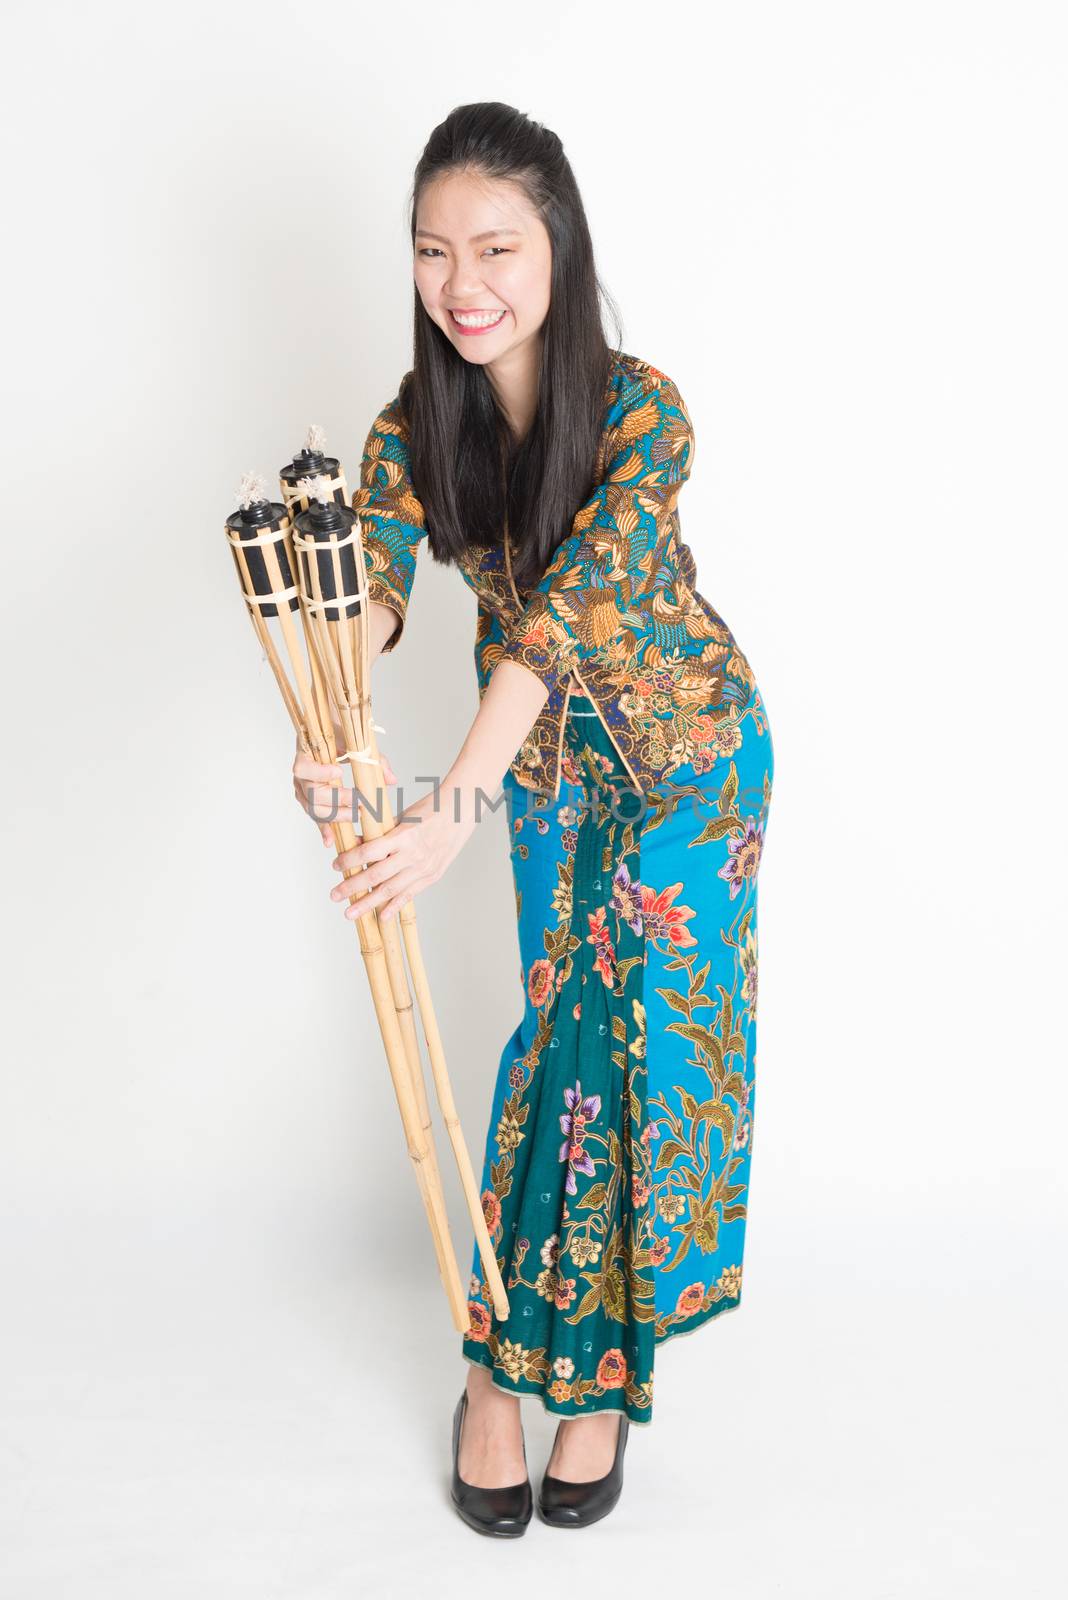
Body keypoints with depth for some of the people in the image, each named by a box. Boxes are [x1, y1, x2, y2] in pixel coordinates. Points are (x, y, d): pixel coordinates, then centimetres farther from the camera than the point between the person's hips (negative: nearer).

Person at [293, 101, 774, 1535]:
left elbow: (568, 610, -38)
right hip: (546, 750, 4)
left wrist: (454, 810, -48)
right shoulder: (415, 424, -11)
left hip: (686, 738, -3)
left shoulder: (640, 412, -27)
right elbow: (368, 581, -22)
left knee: (655, 1018, -4)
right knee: (569, 1013, 7)